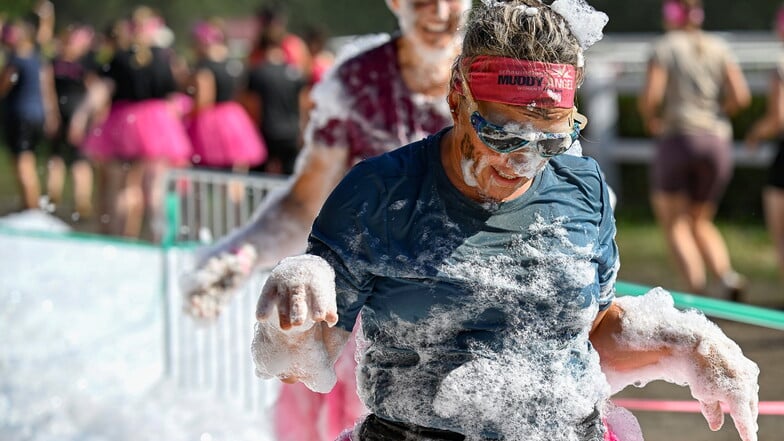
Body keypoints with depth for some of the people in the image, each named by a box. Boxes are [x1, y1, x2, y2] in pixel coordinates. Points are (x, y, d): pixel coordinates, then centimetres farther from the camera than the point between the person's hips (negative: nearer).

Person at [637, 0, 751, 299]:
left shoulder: (665, 48, -1)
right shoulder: (718, 48, 10)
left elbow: (650, 96, -13)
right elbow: (741, 97, 0)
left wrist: (650, 121, 8)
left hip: (677, 137, -4)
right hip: (718, 142, 4)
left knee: (673, 221, 3)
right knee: (701, 222, 17)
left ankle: (696, 285, -21)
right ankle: (727, 274, -10)